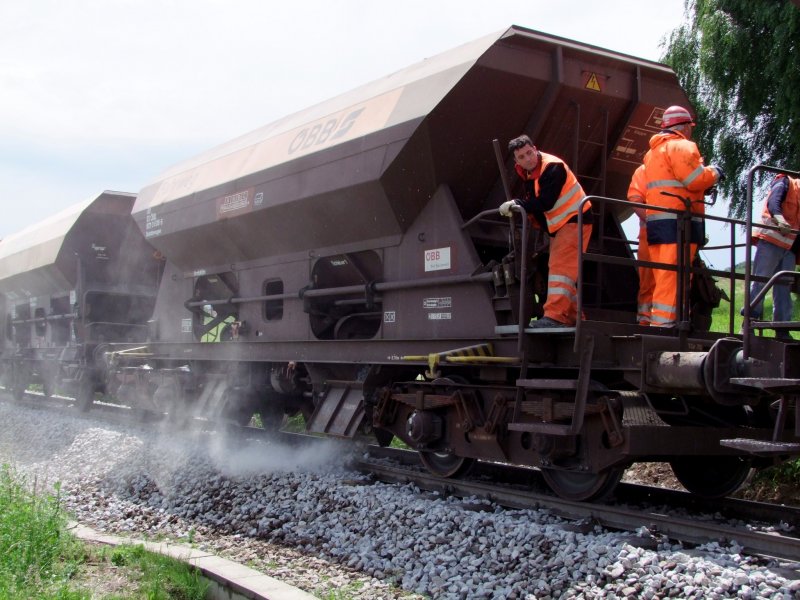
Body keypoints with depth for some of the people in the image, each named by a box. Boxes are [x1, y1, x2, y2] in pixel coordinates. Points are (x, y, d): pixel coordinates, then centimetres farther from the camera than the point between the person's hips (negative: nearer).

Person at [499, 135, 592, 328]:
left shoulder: (553, 167, -21)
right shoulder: (527, 173, 8)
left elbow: (545, 203, -27)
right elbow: (532, 202, 11)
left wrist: (516, 204, -25)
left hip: (574, 221, -10)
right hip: (558, 227, 10)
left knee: (560, 267, -20)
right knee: (562, 270, 12)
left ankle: (555, 316, -28)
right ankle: (572, 317, 17)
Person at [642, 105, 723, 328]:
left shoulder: (653, 151, 25)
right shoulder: (682, 146, -4)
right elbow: (695, 179, -14)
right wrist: (714, 173, 5)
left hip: (656, 221, 9)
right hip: (678, 221, -9)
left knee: (663, 276, 12)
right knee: (673, 276, -12)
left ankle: (655, 319, 12)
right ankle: (663, 322, -16)